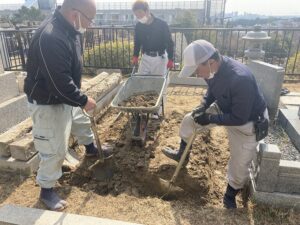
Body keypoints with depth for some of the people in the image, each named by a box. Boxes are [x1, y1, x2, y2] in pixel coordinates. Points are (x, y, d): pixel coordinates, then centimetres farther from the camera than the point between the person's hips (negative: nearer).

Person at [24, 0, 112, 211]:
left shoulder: (70, 29, -1)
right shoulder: (51, 38, -33)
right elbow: (61, 84, -34)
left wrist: (79, 97, 15)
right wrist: (83, 100, -19)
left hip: (66, 98, 9)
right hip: (48, 103, -9)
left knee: (82, 123, 29)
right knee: (55, 149, 2)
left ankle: (91, 149, 58)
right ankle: (46, 190, 25)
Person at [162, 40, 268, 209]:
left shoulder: (240, 79, -41)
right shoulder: (213, 69, -17)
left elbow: (239, 118, -32)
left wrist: (210, 119, -27)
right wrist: (203, 107, -11)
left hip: (247, 121, -6)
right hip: (224, 109, 7)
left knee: (240, 167, 3)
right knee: (189, 120, 8)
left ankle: (230, 196, 34)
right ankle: (182, 154, 33)